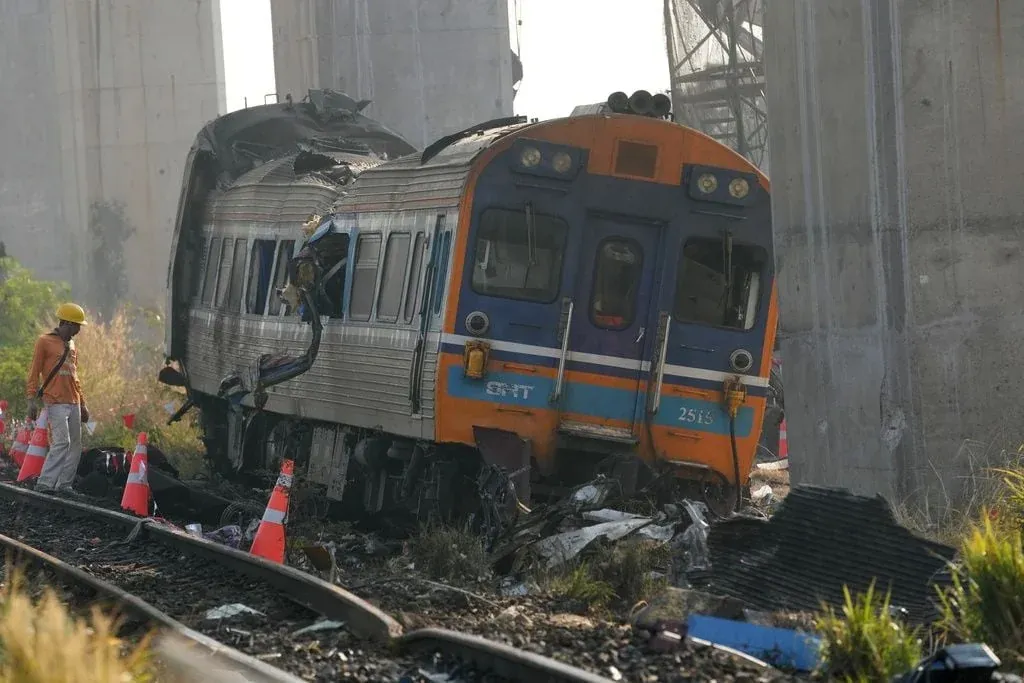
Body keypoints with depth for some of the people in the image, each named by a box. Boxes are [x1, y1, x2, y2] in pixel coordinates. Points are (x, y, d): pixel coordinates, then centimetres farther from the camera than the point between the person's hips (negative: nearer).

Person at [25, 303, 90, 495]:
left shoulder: (71, 345, 19)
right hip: (56, 402, -8)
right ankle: (44, 483, -15)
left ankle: (64, 484, 7)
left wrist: (82, 403, 25)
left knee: (75, 445, 3)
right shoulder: (45, 342, -2)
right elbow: (34, 373, -4)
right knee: (62, 442, -17)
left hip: (73, 404, 8)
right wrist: (32, 400, -11)